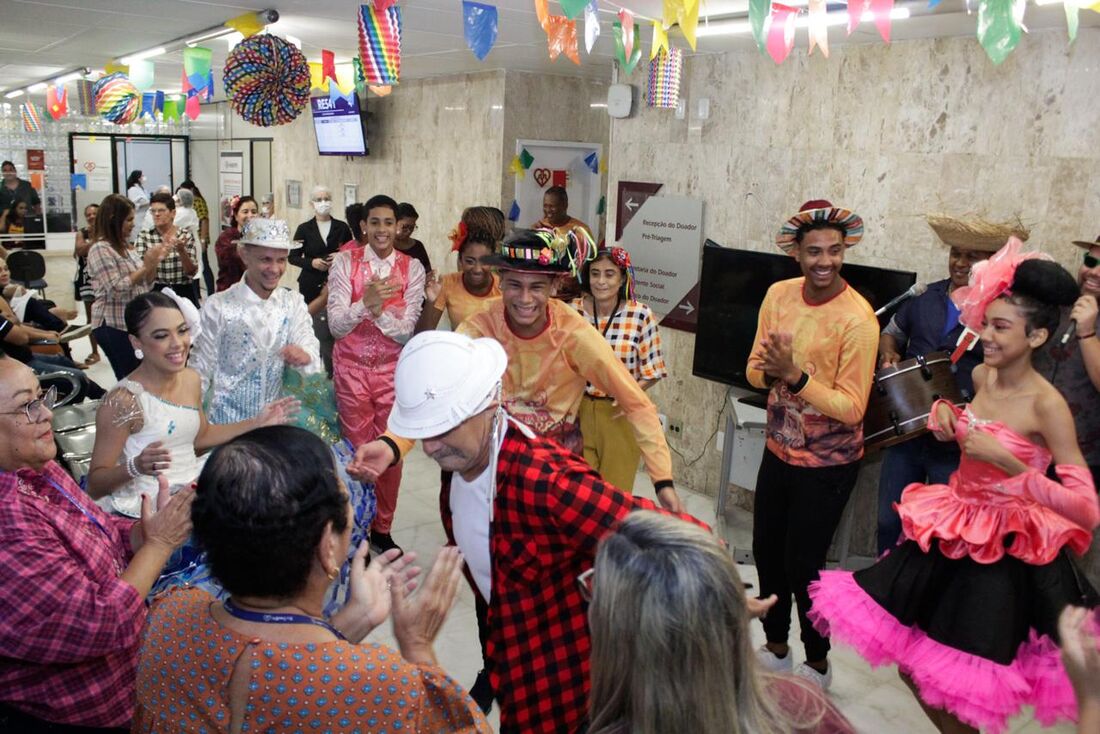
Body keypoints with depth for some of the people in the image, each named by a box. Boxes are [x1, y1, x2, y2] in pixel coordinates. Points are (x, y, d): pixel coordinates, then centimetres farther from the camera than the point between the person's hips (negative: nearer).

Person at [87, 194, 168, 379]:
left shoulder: (126, 247, 12)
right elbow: (116, 289, -21)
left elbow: (145, 284, 15)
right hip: (114, 327, -8)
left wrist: (154, 263, 0)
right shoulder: (100, 249, -12)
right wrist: (145, 266, -20)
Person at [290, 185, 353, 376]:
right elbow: (293, 257, 5)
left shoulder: (342, 228, 6)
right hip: (311, 286, 0)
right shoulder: (304, 229, 5)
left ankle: (331, 371, 7)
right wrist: (312, 262, -11)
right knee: (313, 329, -2)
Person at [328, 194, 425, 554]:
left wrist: (379, 310, -27)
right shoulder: (345, 262, -6)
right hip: (351, 369, -1)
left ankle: (383, 528, 27)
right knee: (357, 450, 7)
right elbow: (336, 325, -12)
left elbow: (407, 331, -8)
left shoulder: (412, 268, -3)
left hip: (392, 370, 1)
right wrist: (365, 302, -30)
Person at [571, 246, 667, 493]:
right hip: (579, 410, 2)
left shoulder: (641, 315, -11)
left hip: (620, 414, -2)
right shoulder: (573, 311, -5)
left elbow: (653, 371, -4)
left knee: (616, 489, 15)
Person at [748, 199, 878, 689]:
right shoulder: (779, 295, -3)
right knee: (766, 553, 17)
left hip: (827, 463, -6)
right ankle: (775, 648, 40)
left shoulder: (857, 319, -21)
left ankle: (817, 665, 29)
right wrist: (771, 372, -20)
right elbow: (754, 370, 3)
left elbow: (851, 408, -20)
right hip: (778, 450, 6)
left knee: (802, 565, 4)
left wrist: (795, 375, -32)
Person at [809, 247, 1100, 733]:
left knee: (960, 684, 5)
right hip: (954, 530, 7)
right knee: (910, 662, 16)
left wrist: (1006, 460, -31)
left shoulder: (1047, 405, -21)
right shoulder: (981, 375, 0)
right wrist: (948, 416, 1)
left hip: (1006, 550, -7)